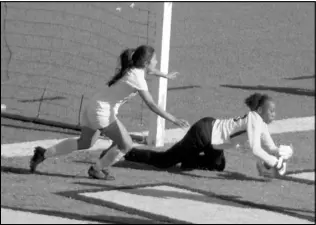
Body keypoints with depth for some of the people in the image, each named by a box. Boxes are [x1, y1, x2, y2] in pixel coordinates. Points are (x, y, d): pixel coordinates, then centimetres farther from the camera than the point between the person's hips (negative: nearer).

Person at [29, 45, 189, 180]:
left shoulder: (133, 69, 9)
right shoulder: (137, 78, -18)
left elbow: (147, 70, 36)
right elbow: (151, 105, -22)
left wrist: (165, 75, 52)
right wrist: (174, 120, -23)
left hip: (93, 107, 10)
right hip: (102, 111, -10)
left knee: (84, 144, 22)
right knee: (126, 145, -3)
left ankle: (44, 153, 22)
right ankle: (97, 169, 9)